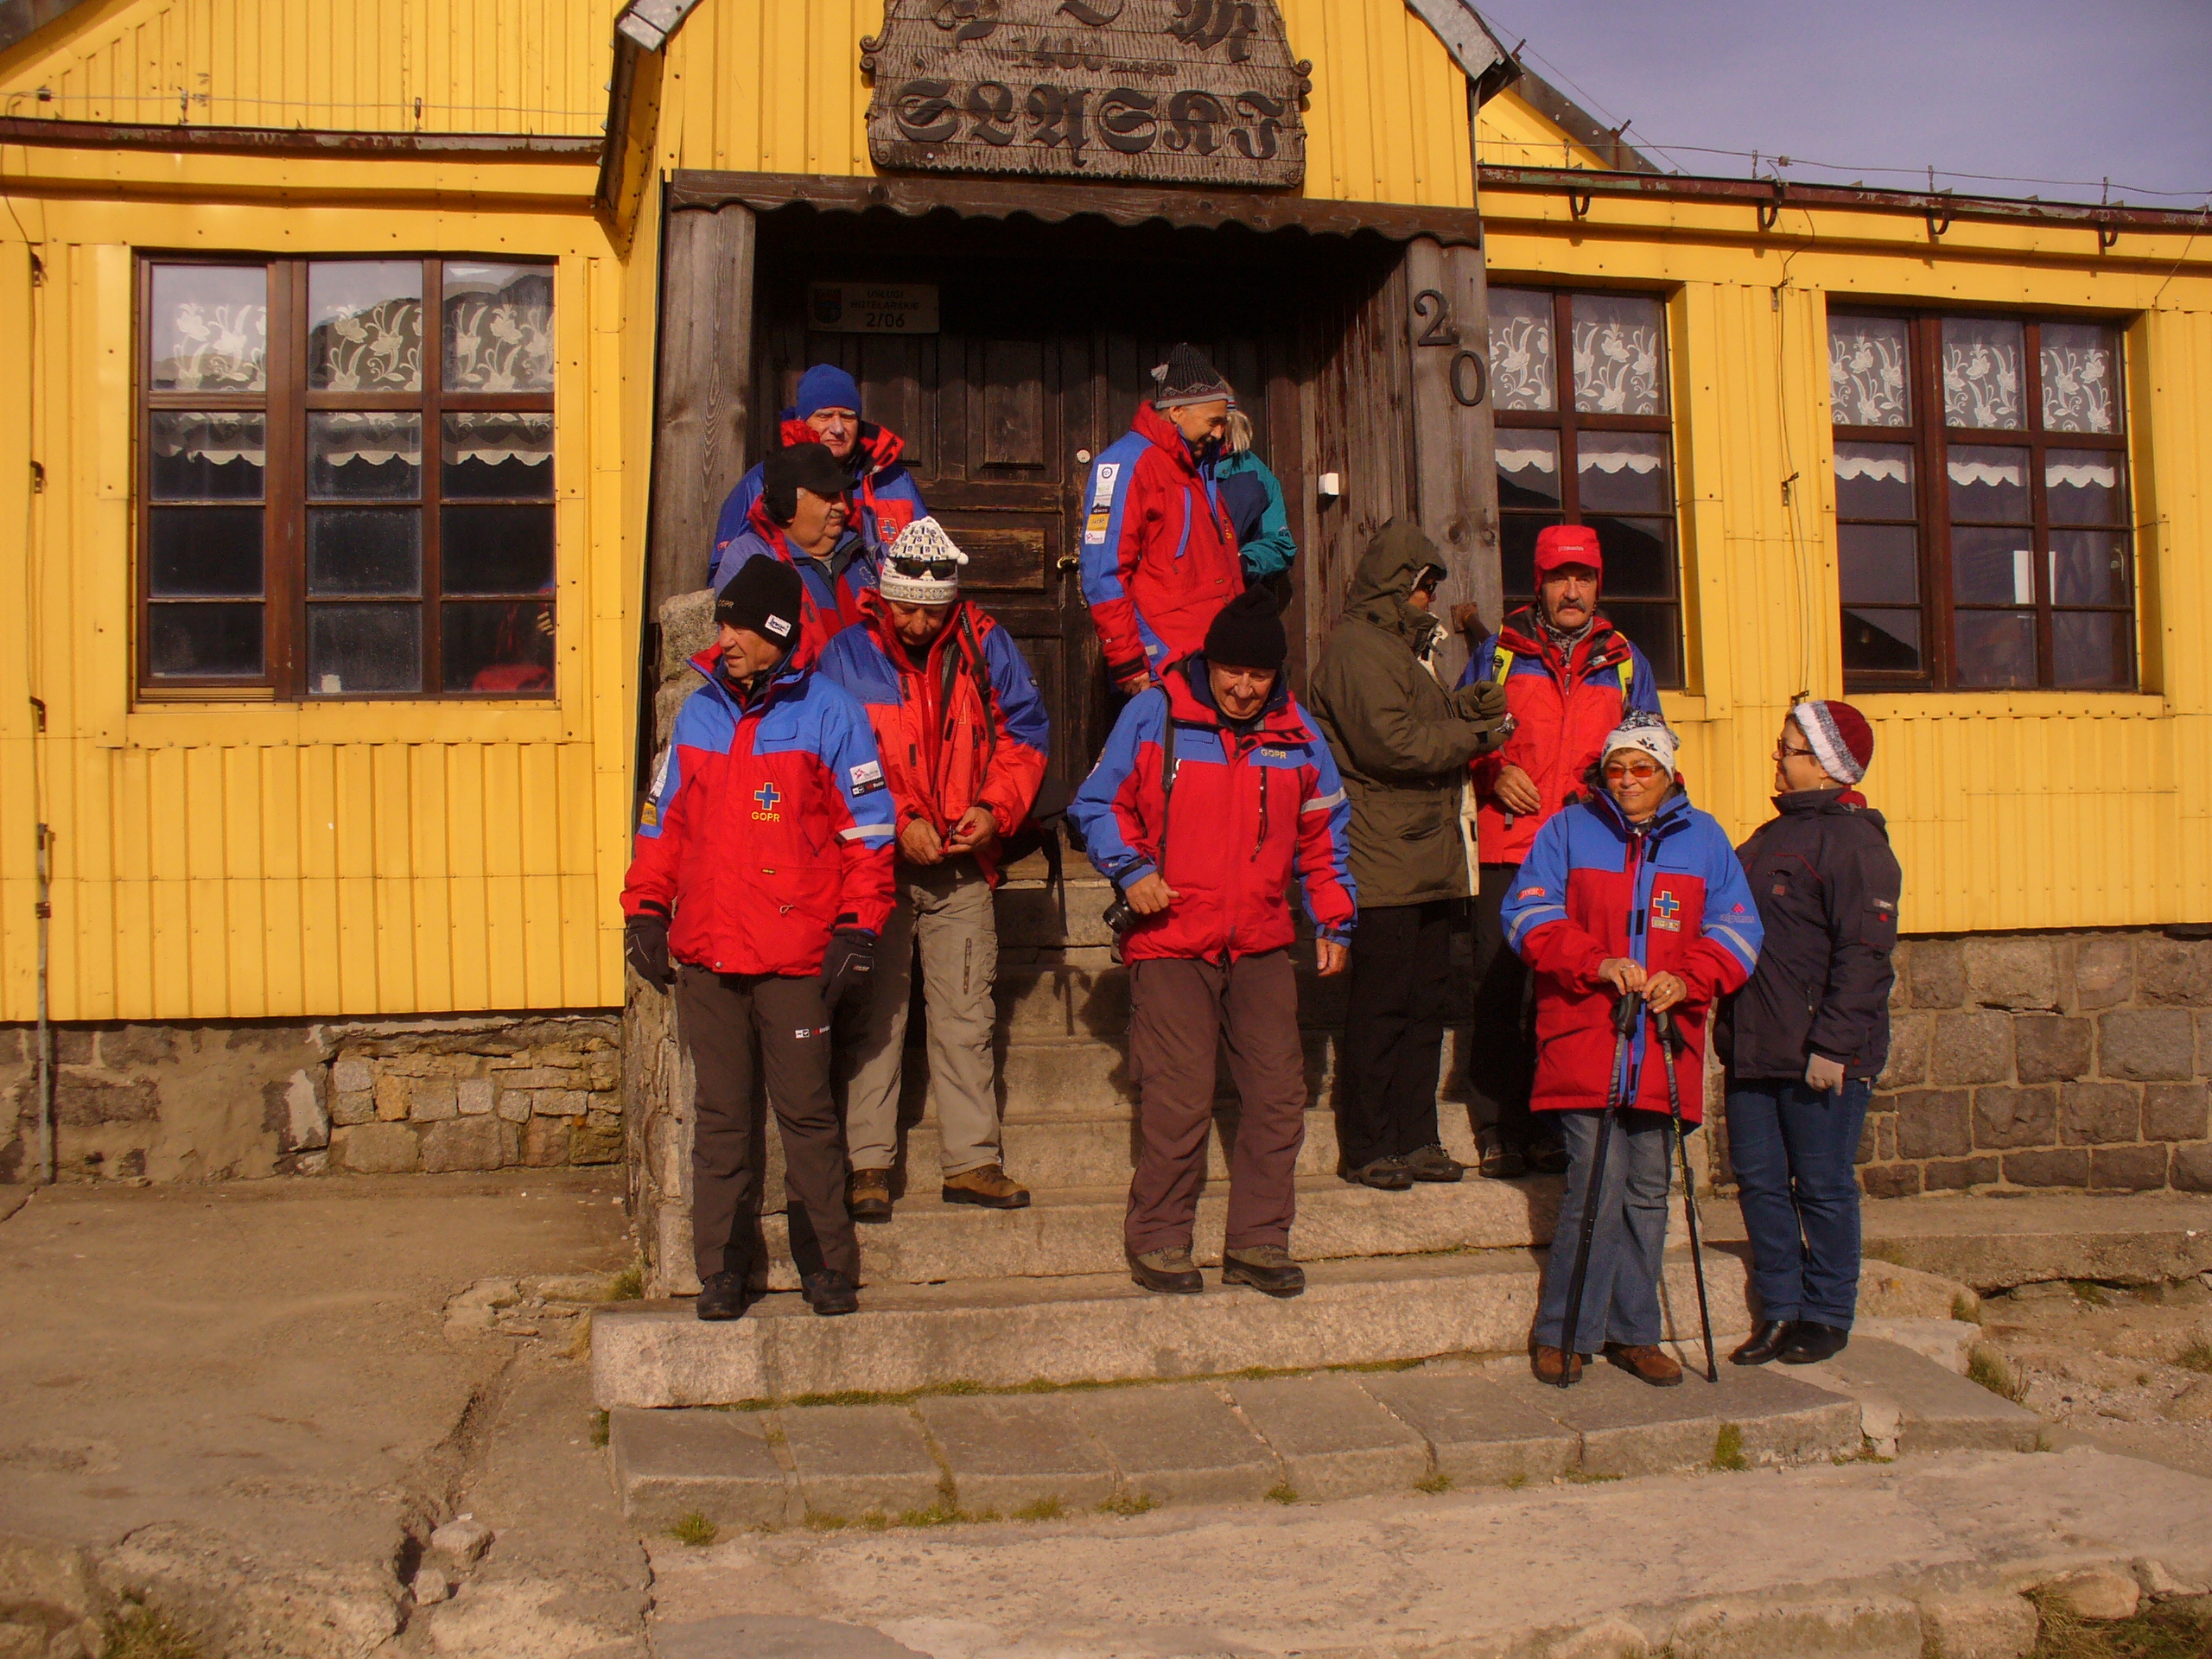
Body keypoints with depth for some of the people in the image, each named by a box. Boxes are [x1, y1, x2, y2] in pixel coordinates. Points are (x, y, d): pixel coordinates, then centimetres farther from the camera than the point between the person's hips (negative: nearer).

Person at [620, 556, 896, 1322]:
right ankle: (724, 1266, 16)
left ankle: (827, 1264, 15)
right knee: (720, 1114, 7)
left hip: (797, 957, -4)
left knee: (806, 1110, 2)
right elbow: (664, 820, 18)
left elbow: (867, 828, 0)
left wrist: (857, 927, -6)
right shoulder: (698, 713, 12)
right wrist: (645, 912, 11)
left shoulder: (827, 713, -1)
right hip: (705, 954, 4)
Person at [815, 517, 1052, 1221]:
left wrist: (995, 808, -9)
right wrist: (899, 823, -14)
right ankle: (868, 1164, 10)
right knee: (873, 1017, 2)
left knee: (966, 1017, 7)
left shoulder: (987, 649, 3)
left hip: (963, 869, 2)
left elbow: (1023, 736, 7)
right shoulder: (847, 656, -3)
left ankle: (973, 1162, 14)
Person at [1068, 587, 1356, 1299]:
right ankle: (1157, 1240, 10)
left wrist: (1334, 921, 14)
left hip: (1263, 947, 4)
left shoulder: (1296, 733, 9)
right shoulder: (1152, 716, -2)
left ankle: (1258, 1242, 16)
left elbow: (1323, 834, 19)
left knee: (1278, 1093, 2)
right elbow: (1097, 804, 3)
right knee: (1178, 1101, -8)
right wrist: (1131, 869, -12)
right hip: (1170, 945, -4)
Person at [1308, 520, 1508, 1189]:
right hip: (1384, 863, -10)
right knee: (1380, 1007, -6)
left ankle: (1415, 1140, 17)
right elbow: (1390, 741, -19)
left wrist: (1464, 706, 2)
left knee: (1424, 1002, 11)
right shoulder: (1357, 646, -9)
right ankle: (1366, 1147, 1)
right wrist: (1473, 736, -10)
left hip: (1425, 859, 10)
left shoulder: (1399, 647, 25)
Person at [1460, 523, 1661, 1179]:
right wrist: (1494, 773, -3)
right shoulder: (1498, 651, 12)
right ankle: (1502, 1129, 4)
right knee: (1498, 989, -4)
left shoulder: (1624, 661, 17)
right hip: (1508, 848, -1)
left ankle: (1556, 1126, 8)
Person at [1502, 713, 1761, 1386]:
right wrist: (1597, 962, -15)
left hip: (1666, 1046, 3)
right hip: (1583, 1040, -3)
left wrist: (1687, 979, -10)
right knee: (1596, 1183, -10)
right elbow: (1529, 914, -1)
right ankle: (1561, 1334, 2)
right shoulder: (1568, 829, 7)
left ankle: (1633, 1332, 20)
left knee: (1648, 1192, 9)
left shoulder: (1703, 838, 13)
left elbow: (1736, 928, 8)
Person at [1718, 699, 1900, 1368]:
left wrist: (1834, 1045, -22)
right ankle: (1779, 1309, 22)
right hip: (1753, 1050, 9)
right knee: (1759, 1181, 11)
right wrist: (1730, 1027, 17)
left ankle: (1826, 1315, 16)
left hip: (1819, 1059, -9)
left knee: (1823, 1186, 3)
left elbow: (1865, 956, -18)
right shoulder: (1773, 836, 17)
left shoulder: (1855, 843, -12)